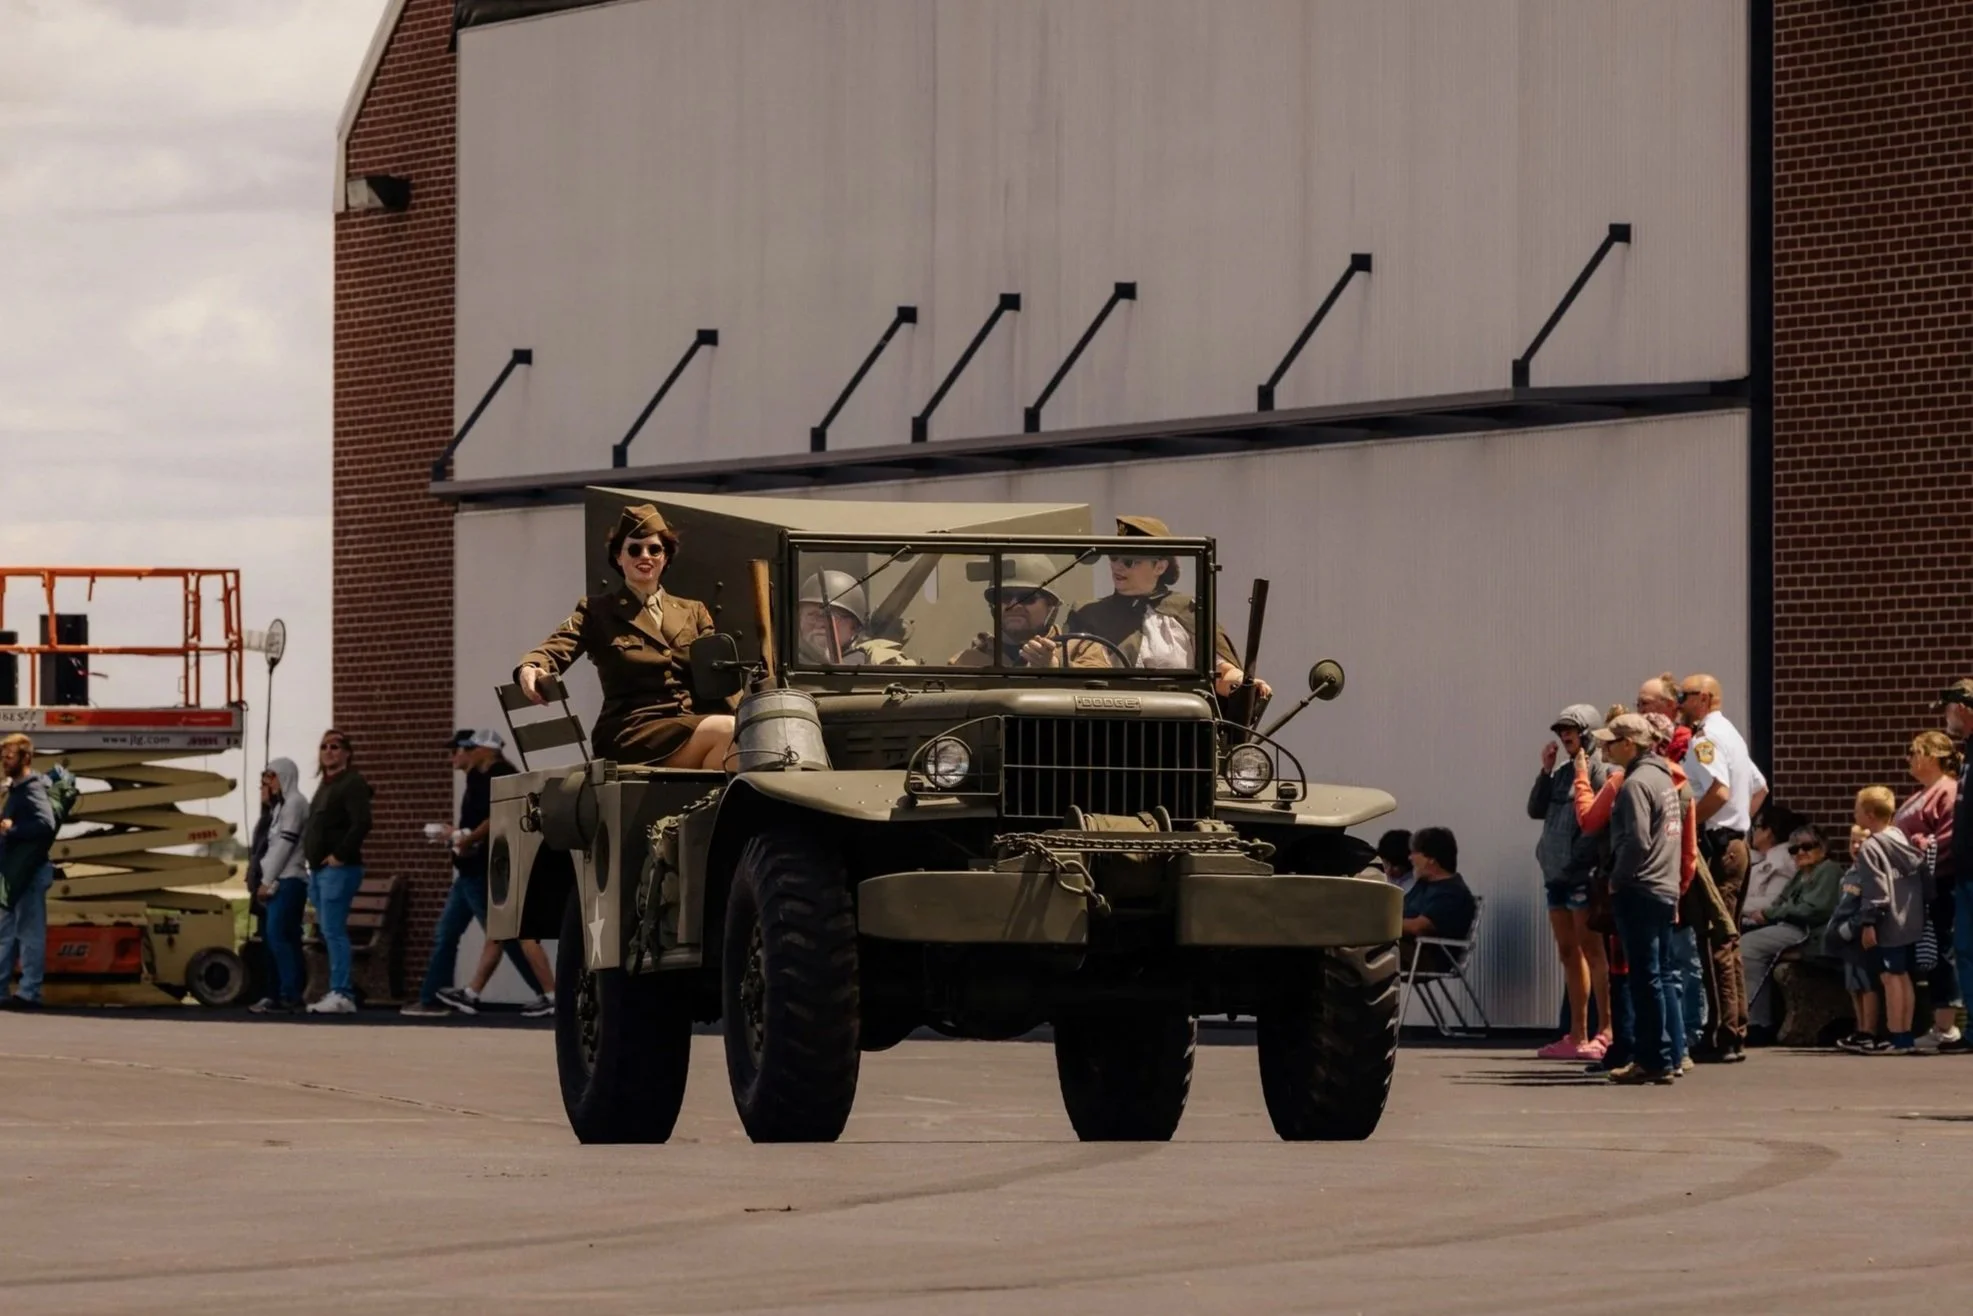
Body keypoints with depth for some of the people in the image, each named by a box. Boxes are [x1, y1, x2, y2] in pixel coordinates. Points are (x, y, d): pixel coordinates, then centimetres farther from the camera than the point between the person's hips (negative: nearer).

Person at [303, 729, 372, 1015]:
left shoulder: (352, 783, -8)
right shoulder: (325, 785, 20)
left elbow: (361, 824, -20)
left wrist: (340, 855, -19)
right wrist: (311, 855, 14)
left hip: (338, 869, -10)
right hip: (318, 870, 10)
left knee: (333, 931, -13)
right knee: (329, 932, 10)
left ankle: (341, 994, -13)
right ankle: (340, 990, 13)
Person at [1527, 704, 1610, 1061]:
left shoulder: (1600, 771, -8)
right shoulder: (1562, 772, 17)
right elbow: (1536, 810, 14)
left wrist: (1585, 858, -19)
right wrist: (1545, 771, 5)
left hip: (1584, 872, -9)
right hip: (1558, 872, 9)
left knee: (1590, 948, -10)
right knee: (1568, 952, 10)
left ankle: (1605, 1032, -11)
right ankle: (1577, 1034, 14)